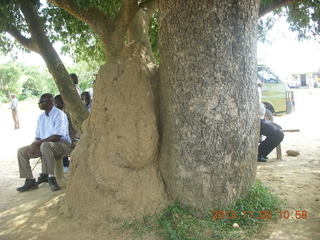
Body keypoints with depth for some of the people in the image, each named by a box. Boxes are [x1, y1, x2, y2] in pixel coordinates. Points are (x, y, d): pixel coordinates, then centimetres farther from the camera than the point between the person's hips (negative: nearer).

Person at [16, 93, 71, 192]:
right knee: (21, 151, -4)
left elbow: (57, 136, -21)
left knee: (45, 145, -40)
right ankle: (30, 181, -3)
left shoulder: (59, 115, -12)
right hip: (43, 145, 8)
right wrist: (34, 145, -7)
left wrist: (38, 143, -21)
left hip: (62, 144, -8)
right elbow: (38, 136, 16)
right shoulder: (41, 117, 13)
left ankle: (51, 178, -28)